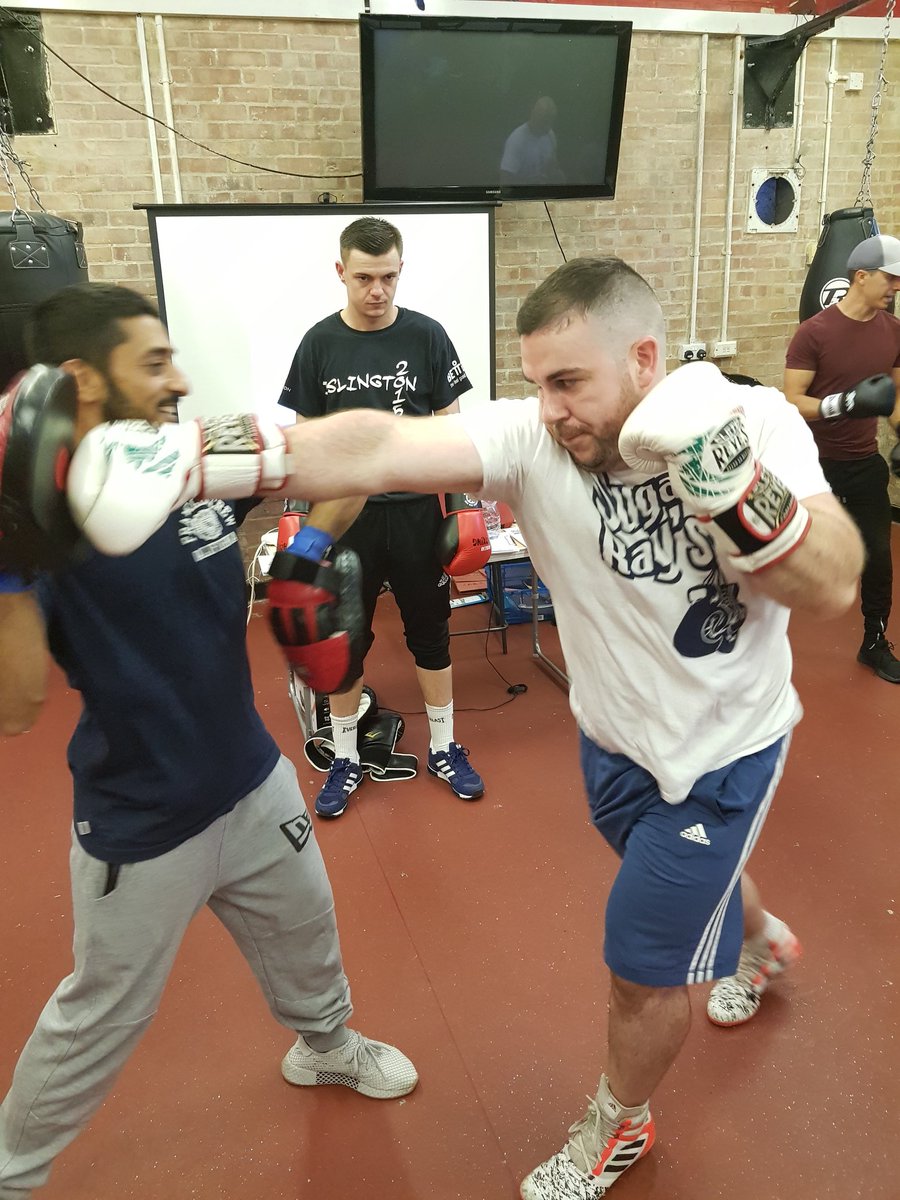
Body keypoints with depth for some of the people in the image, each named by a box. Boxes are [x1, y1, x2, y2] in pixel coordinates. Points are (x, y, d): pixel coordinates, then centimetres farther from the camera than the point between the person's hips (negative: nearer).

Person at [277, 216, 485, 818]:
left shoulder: (427, 336, -3)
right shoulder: (319, 344, -1)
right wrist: (304, 520, 0)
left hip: (417, 512, 0)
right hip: (344, 516, 1)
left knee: (430, 632, 11)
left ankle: (445, 747, 28)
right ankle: (346, 758, 26)